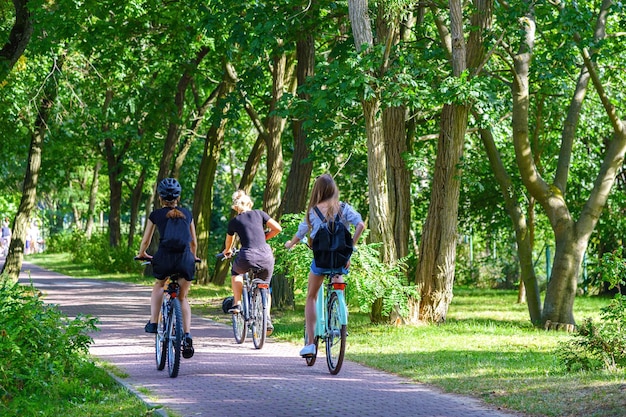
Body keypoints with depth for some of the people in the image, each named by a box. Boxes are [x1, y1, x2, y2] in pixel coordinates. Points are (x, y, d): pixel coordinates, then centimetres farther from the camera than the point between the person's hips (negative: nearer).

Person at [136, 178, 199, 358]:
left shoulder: (156, 215, 12)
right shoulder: (187, 213, 18)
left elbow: (146, 240, 20)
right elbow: (194, 242, 24)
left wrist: (141, 254, 40)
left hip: (165, 257, -1)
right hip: (186, 258, 1)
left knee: (159, 285, 31)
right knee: (183, 297, 17)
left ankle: (153, 322, 21)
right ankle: (187, 337, 3)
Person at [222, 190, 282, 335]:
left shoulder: (234, 221, 12)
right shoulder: (259, 214, 13)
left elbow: (229, 242, 29)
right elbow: (277, 228, 6)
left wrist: (227, 251, 51)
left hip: (247, 258, -2)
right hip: (266, 257, 2)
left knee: (235, 273, 34)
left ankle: (237, 303, 21)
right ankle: (267, 319, 11)